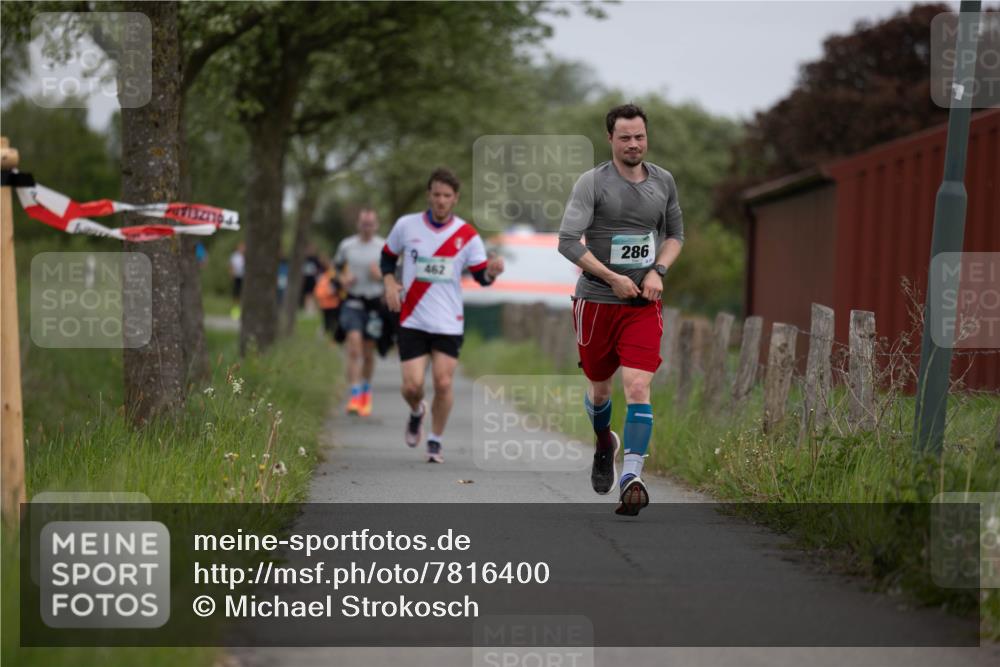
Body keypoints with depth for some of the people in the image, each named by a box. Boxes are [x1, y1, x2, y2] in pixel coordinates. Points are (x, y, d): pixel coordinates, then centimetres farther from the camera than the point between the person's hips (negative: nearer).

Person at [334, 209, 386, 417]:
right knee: (354, 348, -16)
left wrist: (381, 275, -12)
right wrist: (343, 279, -4)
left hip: (374, 303, 1)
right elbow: (336, 267, 18)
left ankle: (366, 390, 34)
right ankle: (354, 396, -18)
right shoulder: (347, 245, 4)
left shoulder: (384, 248, 2)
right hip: (353, 301, -1)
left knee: (368, 352, 9)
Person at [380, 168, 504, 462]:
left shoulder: (467, 234, -2)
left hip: (449, 323, 0)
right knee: (412, 386, -7)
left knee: (443, 383, -7)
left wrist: (491, 272, -25)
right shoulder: (406, 225, -1)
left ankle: (435, 442, 14)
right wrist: (389, 283, -3)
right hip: (412, 320, 0)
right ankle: (417, 412, 30)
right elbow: (388, 256, 15)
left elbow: (480, 276, -2)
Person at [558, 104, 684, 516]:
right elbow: (567, 241, -15)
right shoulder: (592, 182, -9)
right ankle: (604, 443, 46)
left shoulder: (663, 181, 5)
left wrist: (657, 271, -1)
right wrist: (613, 278, -17)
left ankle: (631, 479, -18)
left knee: (637, 386, -16)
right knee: (599, 387, 14)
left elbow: (676, 233, 18)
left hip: (644, 302, 1)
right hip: (596, 300, -1)